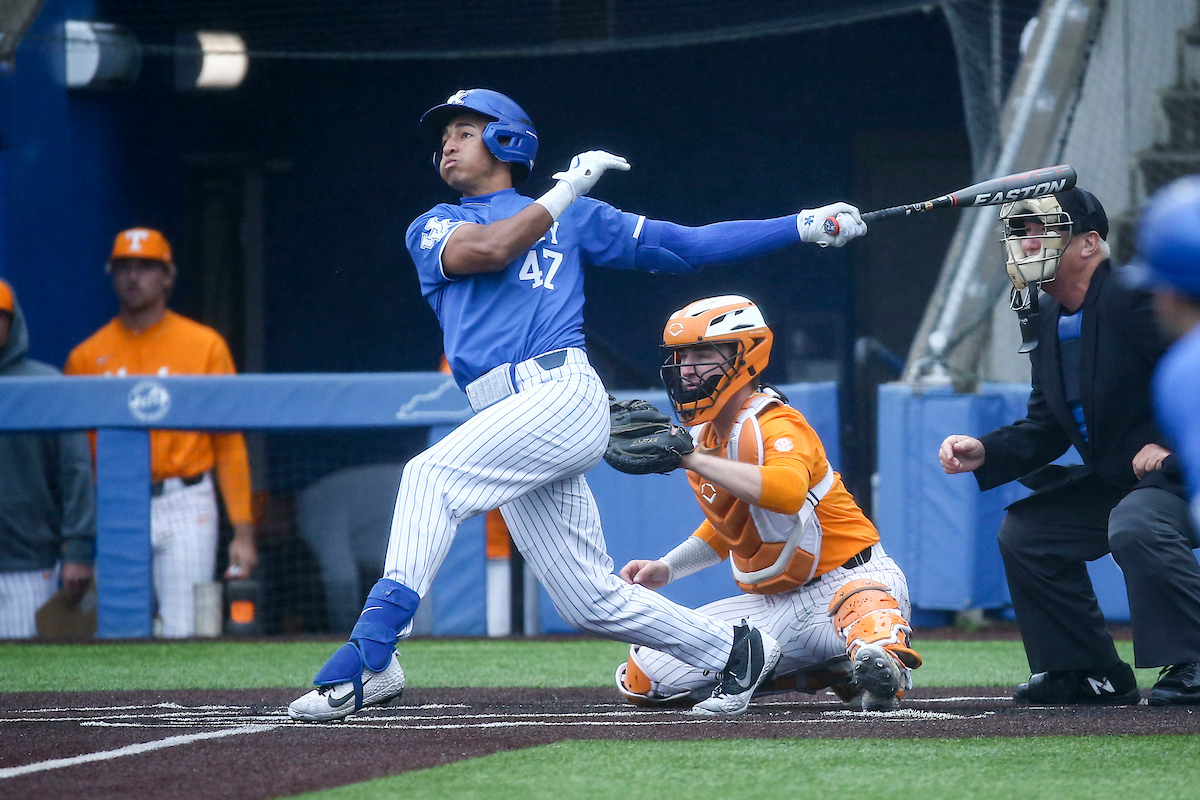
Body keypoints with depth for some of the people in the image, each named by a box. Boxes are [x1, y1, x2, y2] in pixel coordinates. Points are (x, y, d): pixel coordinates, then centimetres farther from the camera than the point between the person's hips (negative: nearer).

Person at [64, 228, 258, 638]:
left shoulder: (205, 346, 5)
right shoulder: (86, 357, 9)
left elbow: (229, 443, 3)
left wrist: (243, 530, -3)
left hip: (185, 508, -2)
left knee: (184, 634, -8)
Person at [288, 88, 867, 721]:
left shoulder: (572, 217, 20)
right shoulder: (431, 229, 23)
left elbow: (684, 246, 20)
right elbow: (488, 249, -1)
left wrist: (802, 226, 15)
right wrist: (567, 189, 3)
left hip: (564, 393, -4)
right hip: (505, 421, 4)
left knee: (432, 474, -25)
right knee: (592, 601, 2)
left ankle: (368, 659, -30)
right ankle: (731, 650, 20)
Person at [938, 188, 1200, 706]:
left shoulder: (1139, 296, -20)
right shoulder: (1049, 318, 8)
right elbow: (1047, 428, 12)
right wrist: (985, 453, -3)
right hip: (1113, 480, 10)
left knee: (1135, 526, -37)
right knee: (1024, 532, 10)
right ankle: (1087, 672, 16)